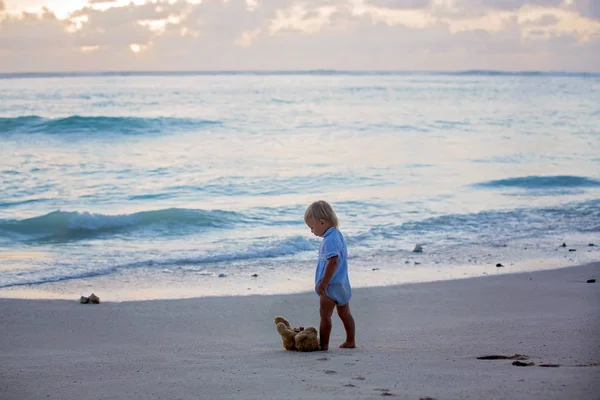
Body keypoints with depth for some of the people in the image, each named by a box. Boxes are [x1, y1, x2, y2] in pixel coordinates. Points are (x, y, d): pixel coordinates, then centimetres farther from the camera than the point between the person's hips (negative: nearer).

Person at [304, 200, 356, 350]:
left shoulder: (330, 240, -20)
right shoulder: (338, 235, 11)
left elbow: (333, 261, -28)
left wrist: (324, 283, -25)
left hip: (331, 286, -10)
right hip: (342, 284, 10)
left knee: (325, 314, -5)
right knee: (345, 313, 15)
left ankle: (324, 344, -4)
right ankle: (350, 341, 23)